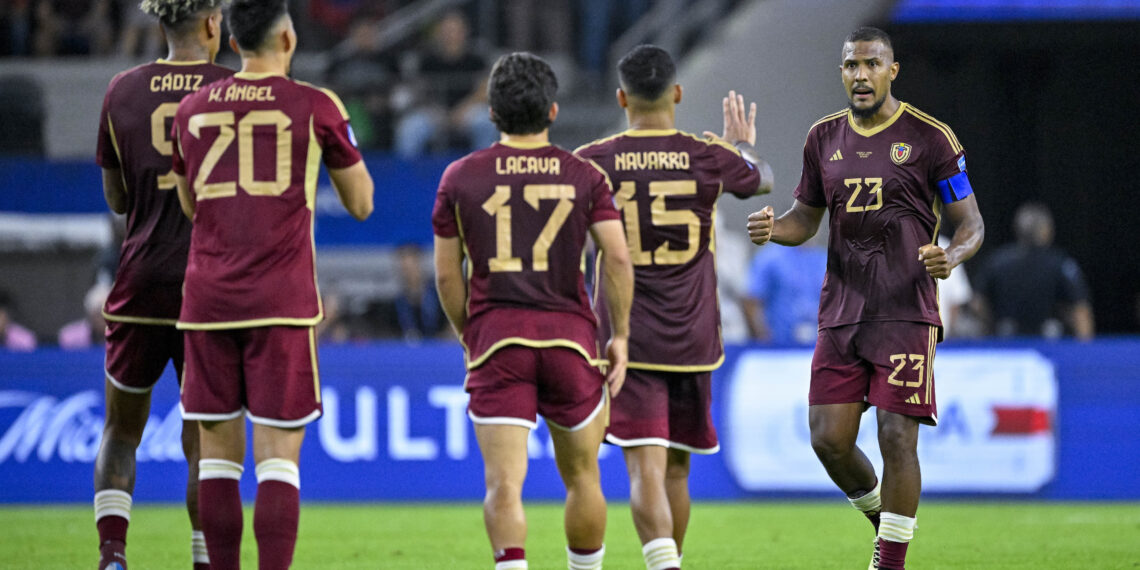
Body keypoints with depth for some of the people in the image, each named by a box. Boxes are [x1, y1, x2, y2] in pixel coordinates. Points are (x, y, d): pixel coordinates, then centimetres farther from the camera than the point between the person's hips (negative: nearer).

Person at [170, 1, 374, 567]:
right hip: (281, 303, -3)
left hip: (208, 300, 3)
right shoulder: (316, 107, -1)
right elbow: (361, 203, 10)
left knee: (218, 451, 9)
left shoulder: (192, 110, 9)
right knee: (278, 457, -4)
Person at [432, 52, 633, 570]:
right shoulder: (584, 176, 4)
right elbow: (617, 259, -4)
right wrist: (620, 336, 4)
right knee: (582, 478, 16)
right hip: (570, 335, 1)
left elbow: (447, 275, 7)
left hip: (496, 337, -1)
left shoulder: (461, 177, 4)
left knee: (503, 484, -8)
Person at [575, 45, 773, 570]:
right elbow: (761, 179, 23)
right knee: (676, 470, 15)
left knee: (646, 468, -10)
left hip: (628, 342, -2)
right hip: (693, 339, 2)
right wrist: (743, 143, 44)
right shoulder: (710, 158, 1)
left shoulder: (592, 162, -4)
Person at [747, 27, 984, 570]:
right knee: (828, 439, -2)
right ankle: (879, 513, 27)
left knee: (897, 438, -9)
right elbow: (805, 218, 19)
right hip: (841, 314, 4)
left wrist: (951, 255, -23)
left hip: (905, 314, -4)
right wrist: (772, 228, -4)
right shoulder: (824, 137, 11)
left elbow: (971, 224, 0)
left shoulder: (929, 138, -3)